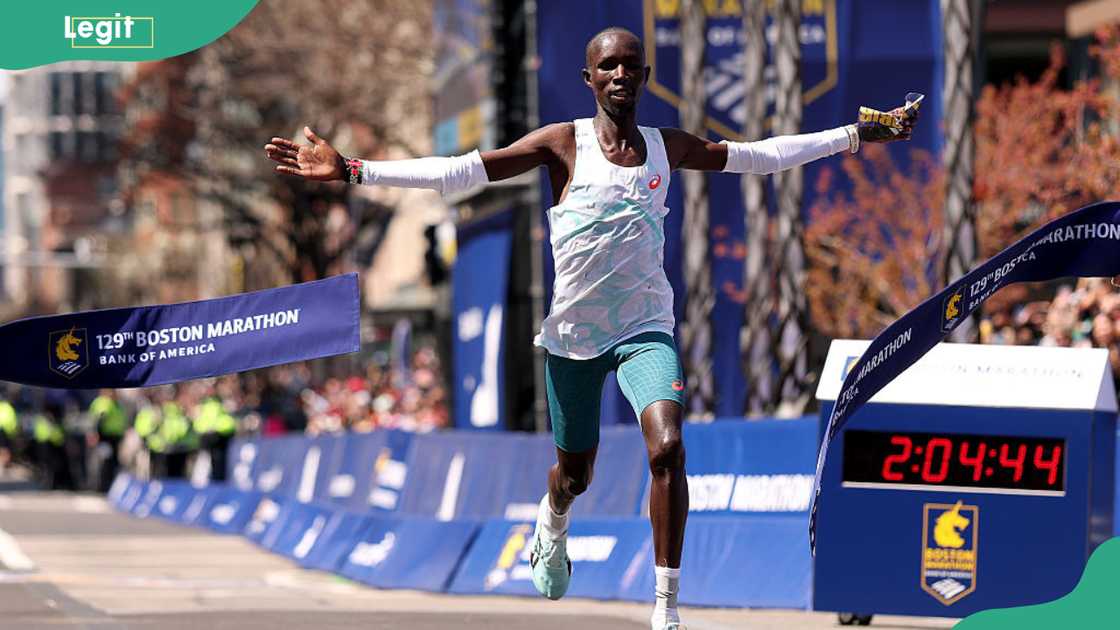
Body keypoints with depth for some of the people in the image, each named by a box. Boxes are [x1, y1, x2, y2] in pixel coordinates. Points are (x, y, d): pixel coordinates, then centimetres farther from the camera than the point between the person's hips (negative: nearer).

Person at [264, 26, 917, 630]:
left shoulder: (668, 147, 3)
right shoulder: (564, 143, -6)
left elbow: (759, 155, 11)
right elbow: (460, 171, -11)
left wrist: (857, 135, 9)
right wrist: (351, 170, -19)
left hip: (644, 325, 1)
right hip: (571, 331, -1)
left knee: (668, 446, -25)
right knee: (575, 473, 14)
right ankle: (552, 532, 54)